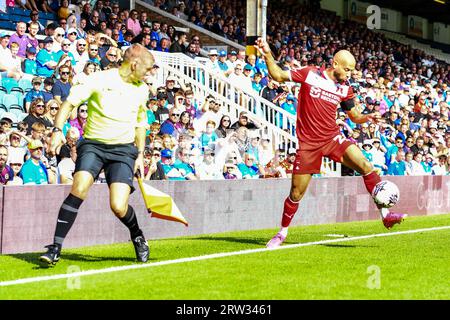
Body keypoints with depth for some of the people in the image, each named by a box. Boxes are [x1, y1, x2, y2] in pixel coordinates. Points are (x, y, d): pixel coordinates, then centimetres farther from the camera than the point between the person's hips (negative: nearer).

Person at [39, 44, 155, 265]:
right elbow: (70, 102, -9)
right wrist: (57, 130, -22)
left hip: (123, 149, 2)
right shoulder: (100, 79, -6)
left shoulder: (142, 90, 11)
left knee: (118, 207, -14)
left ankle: (137, 235, 20)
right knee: (79, 187, -27)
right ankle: (56, 248, -20)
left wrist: (140, 155, 19)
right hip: (93, 143, -2)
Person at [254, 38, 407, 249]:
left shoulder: (345, 89, 7)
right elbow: (279, 76, 3)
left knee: (365, 165, -20)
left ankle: (386, 214, -17)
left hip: (332, 138, 3)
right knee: (296, 193, 1)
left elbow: (355, 116, 16)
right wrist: (268, 55, -11)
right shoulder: (310, 74, -3)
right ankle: (282, 233, 23)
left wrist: (367, 118, -5)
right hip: (308, 143, -2)